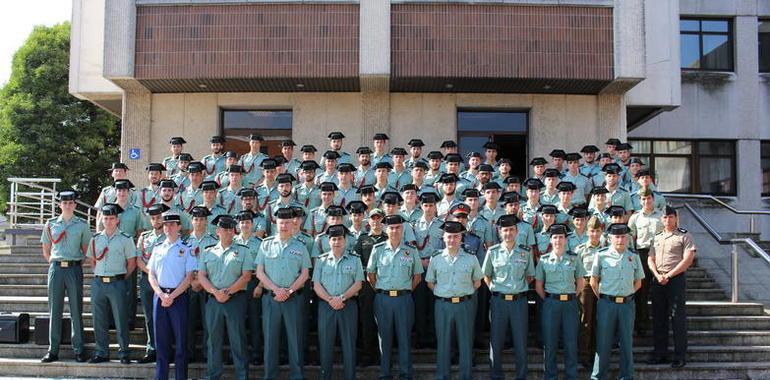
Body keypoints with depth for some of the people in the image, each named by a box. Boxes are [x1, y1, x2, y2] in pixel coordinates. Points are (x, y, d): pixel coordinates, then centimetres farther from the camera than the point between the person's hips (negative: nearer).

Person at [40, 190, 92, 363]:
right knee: (54, 311, 5)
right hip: (56, 269, 2)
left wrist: (77, 264, 1)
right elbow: (45, 250, 17)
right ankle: (53, 350, 11)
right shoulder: (50, 224, 9)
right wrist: (53, 262, 7)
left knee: (76, 310, 1)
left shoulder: (82, 225, 4)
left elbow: (86, 250, 10)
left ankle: (79, 350, 6)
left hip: (74, 269, -1)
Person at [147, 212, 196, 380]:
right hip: (160, 295, 4)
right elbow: (151, 275, 9)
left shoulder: (186, 249, -1)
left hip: (179, 296, -3)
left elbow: (189, 277, -5)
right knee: (161, 339, 7)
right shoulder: (157, 249, 11)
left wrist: (172, 296, -12)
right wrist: (161, 294, -6)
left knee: (181, 339, 0)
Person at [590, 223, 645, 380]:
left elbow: (638, 282, 15)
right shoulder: (601, 255, -3)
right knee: (603, 342, 2)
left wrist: (627, 295, 6)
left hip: (627, 304, 2)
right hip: (606, 304, -2)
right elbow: (593, 282, 4)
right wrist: (603, 298, 1)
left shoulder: (634, 257, 6)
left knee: (627, 342, 8)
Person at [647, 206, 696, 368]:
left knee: (677, 317, -4)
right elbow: (651, 259, 13)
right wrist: (658, 275, -6)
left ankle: (680, 356, 3)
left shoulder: (684, 236, -1)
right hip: (657, 280, 5)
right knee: (658, 317, 8)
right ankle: (660, 353, 16)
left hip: (676, 279, -5)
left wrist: (668, 276, -12)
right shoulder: (657, 237, 16)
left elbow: (687, 260, -10)